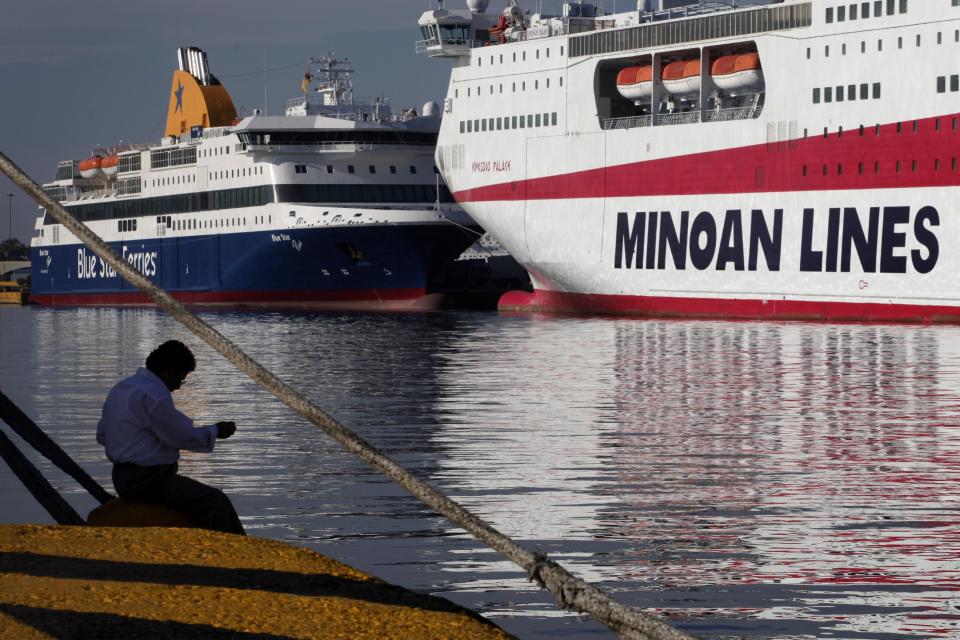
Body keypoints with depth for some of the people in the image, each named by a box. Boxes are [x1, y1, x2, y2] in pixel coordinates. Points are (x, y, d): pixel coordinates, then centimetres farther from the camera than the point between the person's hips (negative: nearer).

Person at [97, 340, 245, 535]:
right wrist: (216, 431, -1)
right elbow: (183, 436, -16)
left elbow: (102, 434, 22)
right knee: (215, 502, -16)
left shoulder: (120, 388, 14)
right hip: (147, 481, -11)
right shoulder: (153, 396, -18)